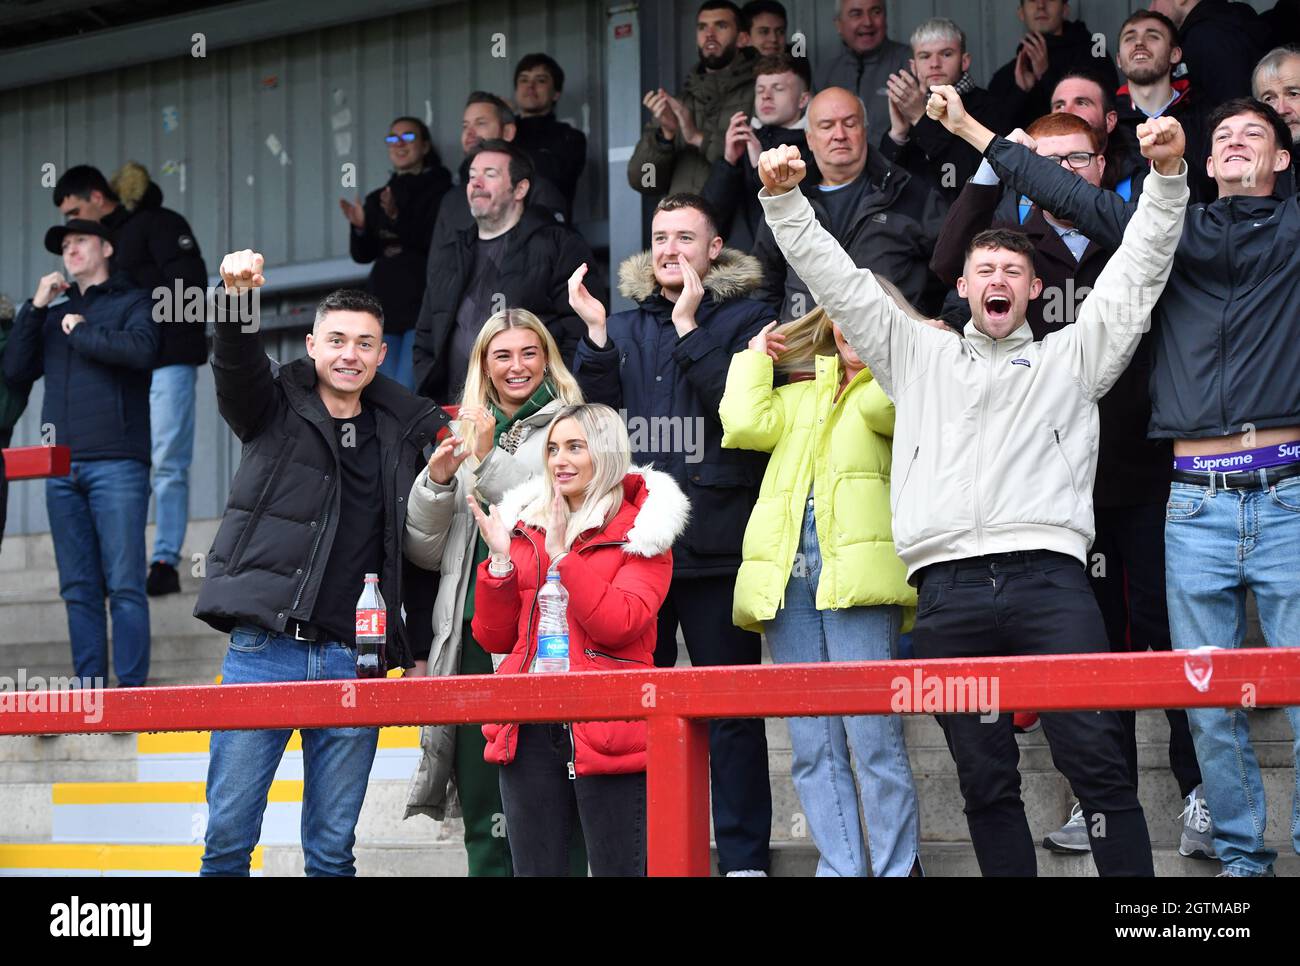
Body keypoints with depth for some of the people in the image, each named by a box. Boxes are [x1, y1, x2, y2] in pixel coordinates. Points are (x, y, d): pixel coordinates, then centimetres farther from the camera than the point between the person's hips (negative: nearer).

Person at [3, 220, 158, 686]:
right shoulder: (54, 315, 22)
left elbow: (140, 350, -13)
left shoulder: (132, 302, 8)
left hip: (117, 465, -5)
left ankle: (132, 686, -9)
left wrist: (82, 332, -2)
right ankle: (89, 685, 4)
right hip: (62, 468, 5)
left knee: (124, 583, -8)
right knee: (78, 588, 3)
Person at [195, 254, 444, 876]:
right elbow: (236, 365, -14)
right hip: (263, 649, -2)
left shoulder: (401, 429, 13)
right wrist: (237, 297, -33)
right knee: (228, 836, -4)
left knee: (333, 850, 4)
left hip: (353, 660, 2)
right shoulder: (277, 410, 6)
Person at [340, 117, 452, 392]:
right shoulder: (377, 200, 18)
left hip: (423, 304, -6)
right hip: (385, 305, 6)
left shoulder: (440, 191, 2)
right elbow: (363, 255, 13)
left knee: (408, 390, -16)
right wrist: (360, 228, -7)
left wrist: (398, 219, -23)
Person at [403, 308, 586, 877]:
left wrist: (490, 461, -14)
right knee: (482, 810, 3)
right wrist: (436, 481, -1)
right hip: (474, 633, 5)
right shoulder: (467, 436, 20)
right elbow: (425, 552, 17)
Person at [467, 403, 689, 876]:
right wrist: (500, 559, -1)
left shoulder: (639, 533, 3)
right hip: (529, 728, 4)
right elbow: (494, 638, 12)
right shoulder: (525, 526, 15)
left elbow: (616, 625, -14)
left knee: (619, 866, -3)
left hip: (606, 728, -4)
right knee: (534, 869, 6)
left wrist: (561, 553, -14)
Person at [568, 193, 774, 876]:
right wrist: (594, 337, -6)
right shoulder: (625, 326, 15)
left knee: (732, 710, -1)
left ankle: (743, 855, 4)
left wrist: (689, 326, -14)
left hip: (716, 547, -4)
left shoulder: (744, 318, 4)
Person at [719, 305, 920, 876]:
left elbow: (876, 406, -11)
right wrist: (756, 356, 20)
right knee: (812, 749, 2)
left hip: (857, 571, -5)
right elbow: (745, 424, 7)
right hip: (786, 574, 5)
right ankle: (841, 868, 5)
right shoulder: (797, 397, 25)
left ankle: (897, 868, -4)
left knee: (874, 740, -10)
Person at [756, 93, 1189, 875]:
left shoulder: (1071, 357, 20)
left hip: (1049, 578, -2)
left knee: (1099, 763, -11)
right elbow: (837, 280, 21)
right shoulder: (918, 354, 24)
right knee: (985, 779, 3)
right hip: (948, 588, 2)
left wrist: (1167, 176, 0)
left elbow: (1139, 269, 13)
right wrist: (786, 199, 10)